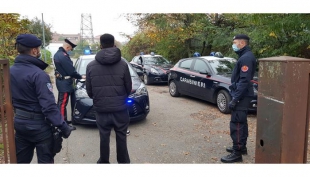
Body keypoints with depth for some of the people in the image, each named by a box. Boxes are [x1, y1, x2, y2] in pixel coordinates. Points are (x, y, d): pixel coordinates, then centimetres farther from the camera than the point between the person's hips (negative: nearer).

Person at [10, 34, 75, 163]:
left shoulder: (11, 71, 2)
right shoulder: (39, 74, -23)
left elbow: (11, 98, 12)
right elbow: (49, 105, -26)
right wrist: (63, 126, -21)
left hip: (19, 122, 8)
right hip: (38, 125, -7)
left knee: (20, 160, 21)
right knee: (45, 161, 8)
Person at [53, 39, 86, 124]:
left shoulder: (57, 54, 11)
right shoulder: (63, 56, -22)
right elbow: (71, 71, -21)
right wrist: (81, 77, -5)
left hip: (60, 81, 10)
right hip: (65, 83, -10)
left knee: (61, 101, 19)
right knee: (63, 102, -3)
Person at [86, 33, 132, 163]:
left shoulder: (91, 66, -4)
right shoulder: (123, 64, -6)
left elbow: (89, 91, 2)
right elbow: (129, 88, 0)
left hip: (101, 109, 1)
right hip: (120, 109, 0)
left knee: (104, 137, 15)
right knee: (121, 137, 13)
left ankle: (104, 162, 29)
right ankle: (123, 162, 25)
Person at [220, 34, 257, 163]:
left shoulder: (246, 57, -18)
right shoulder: (245, 56, 15)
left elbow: (244, 81, -25)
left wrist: (235, 99, -24)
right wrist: (235, 96, 19)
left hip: (242, 97, -11)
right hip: (242, 96, 11)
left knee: (236, 124, -6)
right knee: (241, 123, 18)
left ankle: (237, 153, 1)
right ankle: (241, 147, 30)